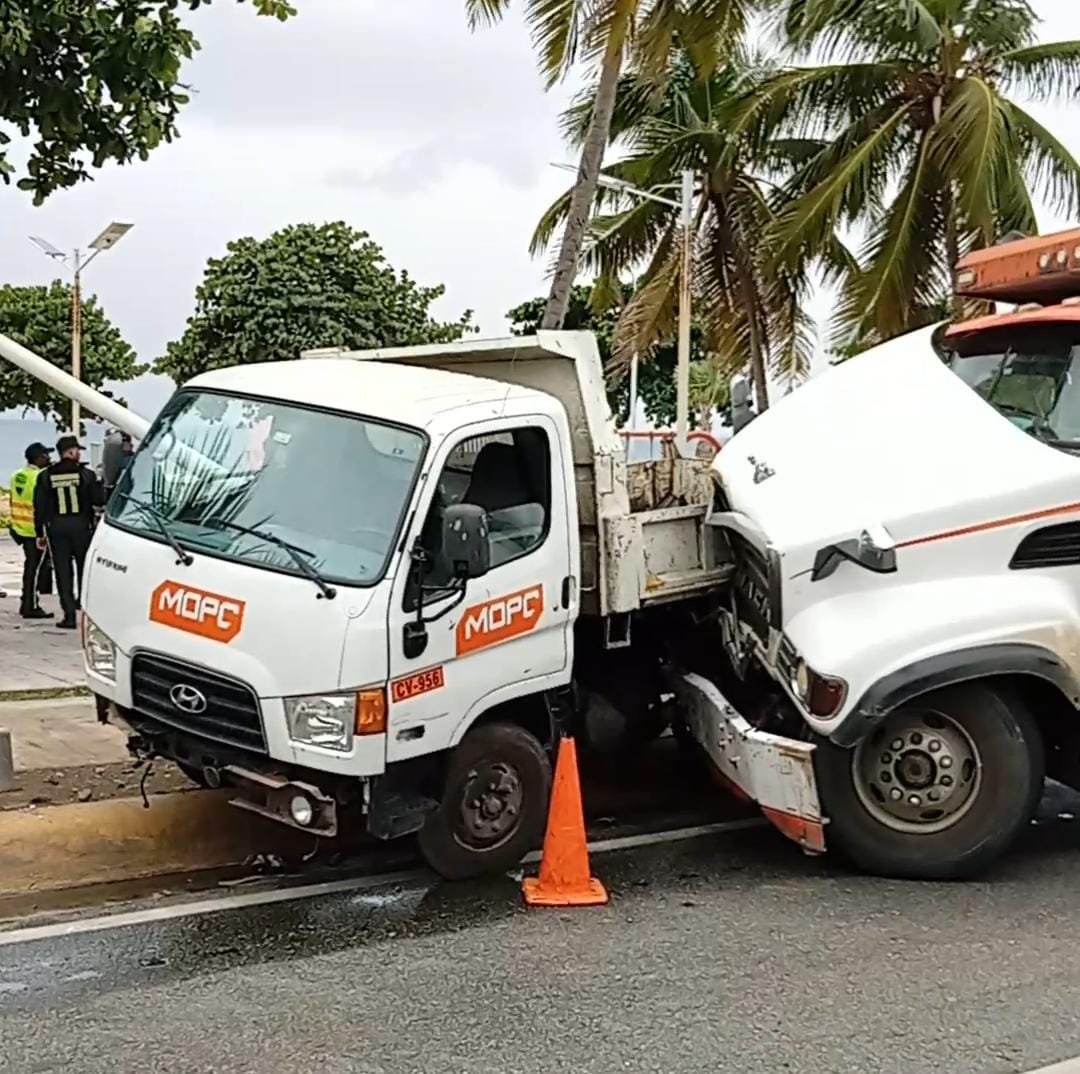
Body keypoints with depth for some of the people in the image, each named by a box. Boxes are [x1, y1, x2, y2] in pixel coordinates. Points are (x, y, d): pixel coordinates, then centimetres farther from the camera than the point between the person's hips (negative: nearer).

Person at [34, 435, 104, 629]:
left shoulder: (46, 476, 1)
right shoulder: (86, 474, -7)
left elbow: (39, 507, 2)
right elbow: (99, 501, -6)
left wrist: (40, 533, 7)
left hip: (56, 528, 1)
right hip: (81, 526, -1)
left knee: (63, 572, 4)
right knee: (84, 568, 16)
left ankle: (69, 615, 0)